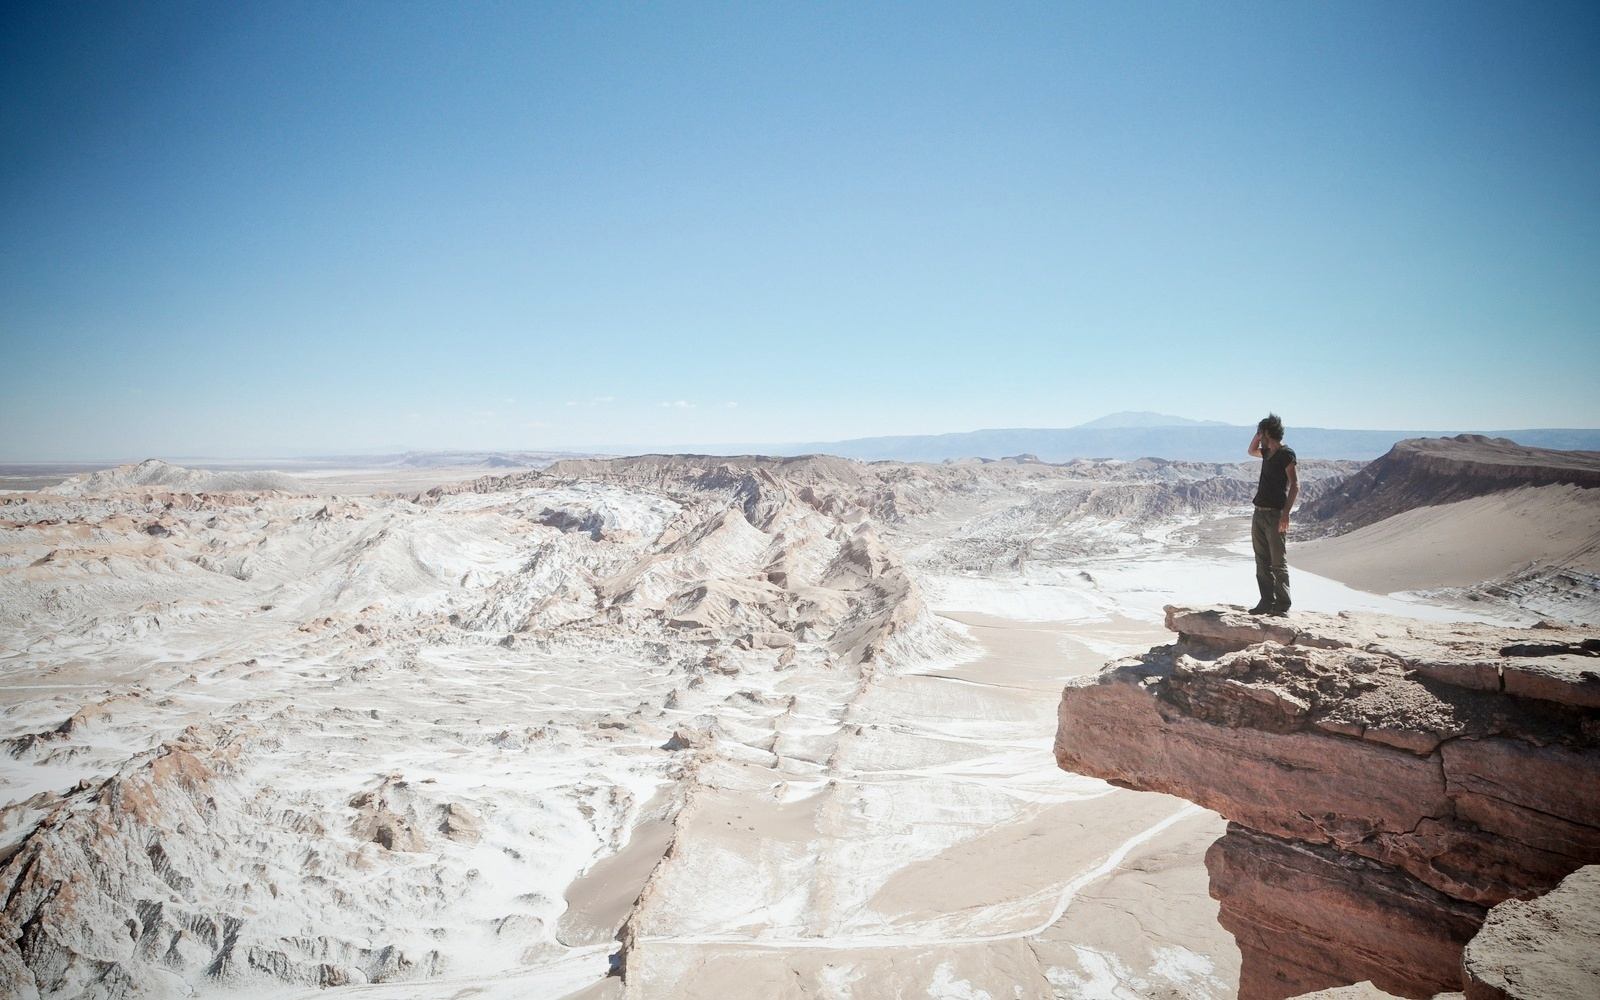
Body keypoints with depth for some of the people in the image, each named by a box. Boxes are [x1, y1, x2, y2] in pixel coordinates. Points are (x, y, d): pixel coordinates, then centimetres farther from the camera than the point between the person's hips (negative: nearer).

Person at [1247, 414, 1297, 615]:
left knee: (1278, 563, -5)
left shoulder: (1286, 453, -10)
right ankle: (1267, 602, 14)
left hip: (1275, 515, -9)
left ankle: (1283, 605, 0)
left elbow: (1295, 485, -15)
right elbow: (1251, 451, 37)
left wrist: (1285, 513, -22)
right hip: (1259, 513, 9)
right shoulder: (1268, 453, 15)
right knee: (1262, 562, 9)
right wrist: (1258, 435, 18)